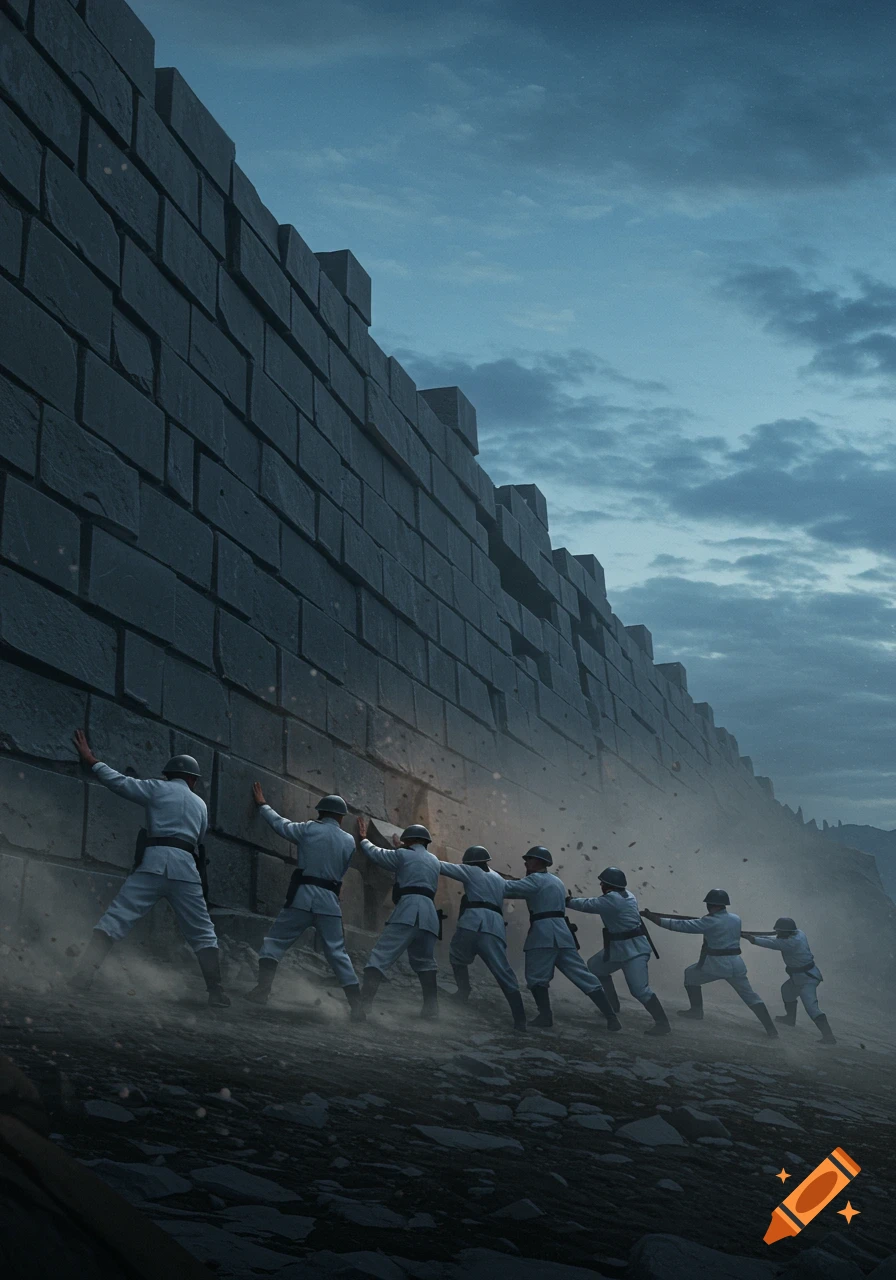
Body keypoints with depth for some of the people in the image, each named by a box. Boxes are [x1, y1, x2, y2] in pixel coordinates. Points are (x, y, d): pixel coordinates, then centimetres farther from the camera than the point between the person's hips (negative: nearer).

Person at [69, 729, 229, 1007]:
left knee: (114, 919, -6)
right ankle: (216, 992, 3)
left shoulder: (158, 788, 15)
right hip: (185, 867, 2)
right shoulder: (200, 804, 25)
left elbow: (119, 781, 12)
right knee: (202, 933, 11)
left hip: (154, 862, -2)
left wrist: (90, 760, 22)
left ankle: (83, 977, -22)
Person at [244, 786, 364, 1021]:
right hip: (330, 900, 2)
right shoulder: (349, 841, 8)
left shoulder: (308, 829, 3)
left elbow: (279, 823, 16)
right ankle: (357, 1006, 1)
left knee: (276, 941, 7)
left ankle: (262, 989, -9)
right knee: (338, 952, 6)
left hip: (303, 896, -2)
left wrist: (262, 804, 33)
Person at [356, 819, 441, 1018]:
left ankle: (363, 1004, -24)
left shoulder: (403, 855, 13)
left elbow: (375, 853, 24)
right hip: (429, 915, 5)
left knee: (380, 957, -9)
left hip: (408, 911, -5)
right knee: (425, 962, 18)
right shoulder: (434, 861, 27)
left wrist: (362, 839, 42)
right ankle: (431, 1007, 3)